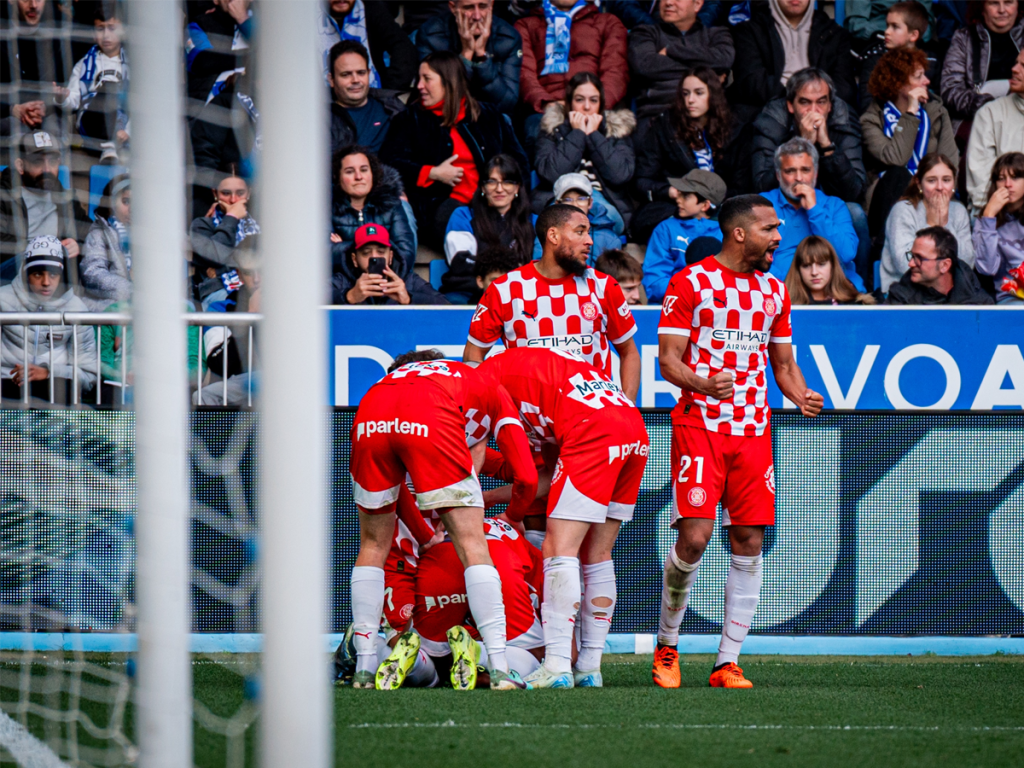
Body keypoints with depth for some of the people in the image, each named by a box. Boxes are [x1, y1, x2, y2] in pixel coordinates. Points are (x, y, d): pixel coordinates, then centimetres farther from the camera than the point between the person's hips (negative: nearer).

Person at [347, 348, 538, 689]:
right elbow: (527, 478, 28)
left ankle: (364, 670, 20)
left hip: (369, 418, 4)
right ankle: (499, 669, 0)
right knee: (472, 545, 5)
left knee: (374, 546, 21)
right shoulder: (494, 394, 36)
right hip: (430, 422, -4)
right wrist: (510, 517, 48)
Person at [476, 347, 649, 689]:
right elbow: (554, 474, 30)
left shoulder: (490, 371, 11)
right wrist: (512, 514, 28)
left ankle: (557, 668, -15)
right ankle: (589, 668, 14)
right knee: (596, 556, 14)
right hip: (635, 428, 9)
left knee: (560, 550, -8)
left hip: (594, 430, -9)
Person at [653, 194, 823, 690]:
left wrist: (802, 398, 0)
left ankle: (728, 663, 4)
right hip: (699, 424, -5)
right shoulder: (690, 282, -2)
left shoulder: (774, 291, 15)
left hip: (754, 431, 5)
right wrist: (702, 384, -26)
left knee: (749, 543, -1)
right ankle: (666, 646, 7)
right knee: (694, 537, -13)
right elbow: (668, 359, -5)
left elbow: (783, 363, 21)